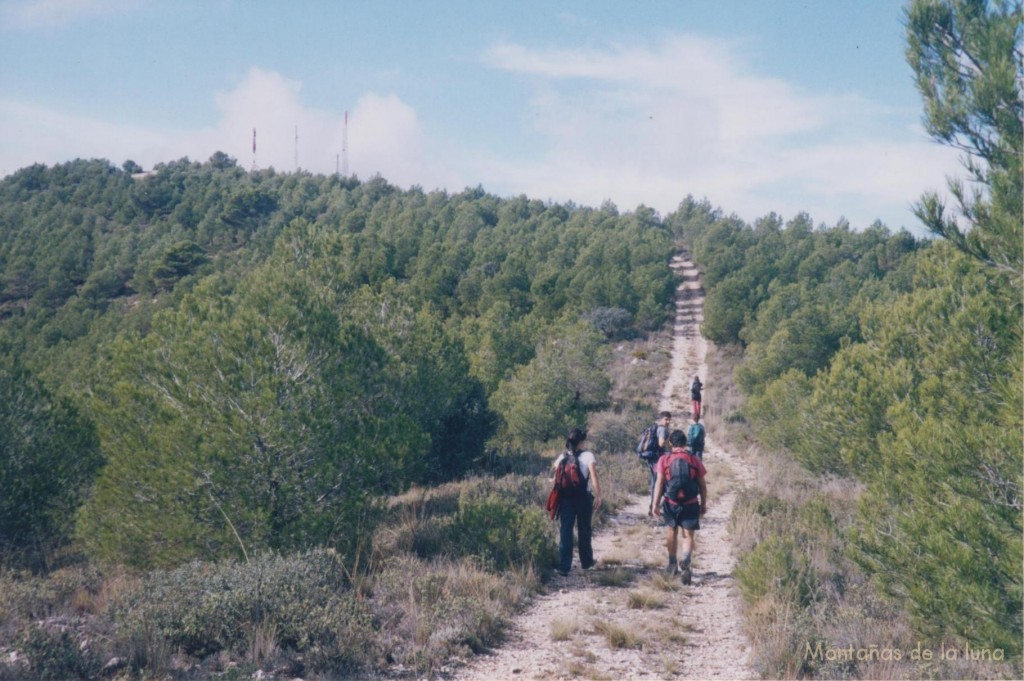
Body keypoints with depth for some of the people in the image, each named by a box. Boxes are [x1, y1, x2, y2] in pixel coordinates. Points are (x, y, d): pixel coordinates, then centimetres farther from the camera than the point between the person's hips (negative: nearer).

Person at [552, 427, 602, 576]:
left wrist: (558, 493, 8)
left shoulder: (562, 456, 5)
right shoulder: (587, 455, -7)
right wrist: (598, 495, -12)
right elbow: (594, 476, -16)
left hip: (566, 497, 2)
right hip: (583, 497, -2)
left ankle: (564, 567, -4)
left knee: (565, 531, 2)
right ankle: (586, 561, 30)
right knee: (584, 530, 15)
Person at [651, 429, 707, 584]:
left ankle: (672, 563, 32)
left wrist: (655, 503, -2)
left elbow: (659, 483, -7)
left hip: (671, 503, 1)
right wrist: (703, 504, 14)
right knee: (688, 535, 2)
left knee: (672, 531, 21)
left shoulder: (664, 460, -3)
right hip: (690, 504, -1)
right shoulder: (695, 460, 0)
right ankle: (685, 560, -25)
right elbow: (702, 485, 3)